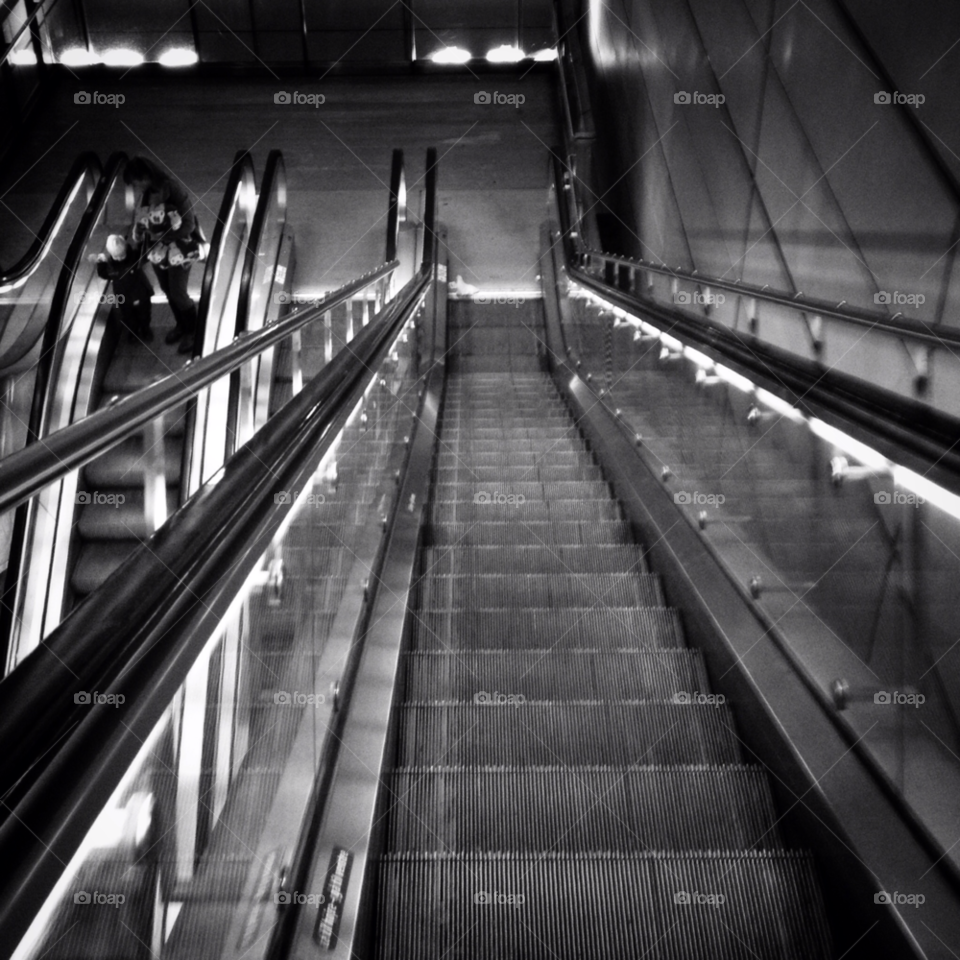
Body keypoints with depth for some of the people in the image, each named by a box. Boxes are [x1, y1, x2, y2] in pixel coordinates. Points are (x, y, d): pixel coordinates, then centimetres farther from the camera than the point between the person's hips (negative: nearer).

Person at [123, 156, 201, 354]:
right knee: (167, 292, 18)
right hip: (157, 252, 7)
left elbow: (189, 225, -21)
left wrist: (162, 237, -21)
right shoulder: (146, 195, -3)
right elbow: (142, 220, 11)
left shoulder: (174, 191, -23)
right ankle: (181, 325, 39)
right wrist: (138, 234, -9)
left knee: (178, 294, 2)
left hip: (178, 252, -6)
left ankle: (192, 331, 24)